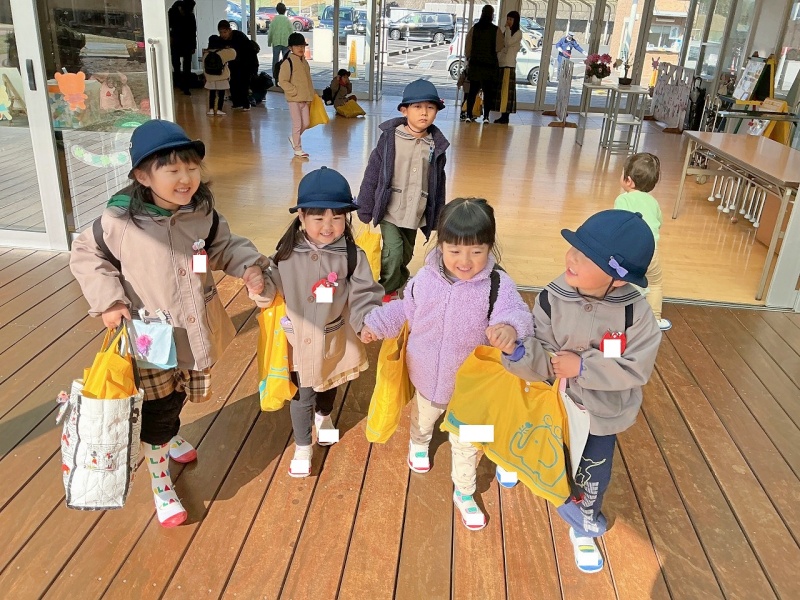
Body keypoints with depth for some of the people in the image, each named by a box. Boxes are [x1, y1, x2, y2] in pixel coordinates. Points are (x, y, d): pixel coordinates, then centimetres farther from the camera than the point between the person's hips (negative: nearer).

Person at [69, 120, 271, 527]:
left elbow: (224, 246, 7)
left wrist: (250, 266, -11)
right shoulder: (119, 219, -21)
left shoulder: (202, 212, -9)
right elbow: (86, 256, -6)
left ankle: (169, 436, 59)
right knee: (158, 408, 7)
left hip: (195, 331, 5)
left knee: (180, 395, 26)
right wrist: (108, 300, -16)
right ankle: (160, 481, 30)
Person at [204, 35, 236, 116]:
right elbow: (233, 53, 3)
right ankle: (219, 110, 5)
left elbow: (204, 67, 6)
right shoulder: (224, 52, -11)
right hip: (222, 78, -3)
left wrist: (206, 76, 17)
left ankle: (211, 109, 11)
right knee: (221, 94, 6)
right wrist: (228, 48, 20)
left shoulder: (206, 54, 1)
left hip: (210, 79, 3)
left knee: (212, 94, 12)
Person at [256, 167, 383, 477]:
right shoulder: (287, 254, -14)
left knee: (328, 386, 28)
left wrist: (367, 322, -32)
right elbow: (272, 284, 0)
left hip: (335, 339, 1)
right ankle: (302, 447, 32)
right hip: (299, 340, -1)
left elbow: (364, 294, -17)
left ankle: (323, 416, 61)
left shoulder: (351, 255, -18)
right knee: (302, 395, 7)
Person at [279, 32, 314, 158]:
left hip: (305, 99, 7)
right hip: (293, 99, -7)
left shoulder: (304, 62, 13)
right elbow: (282, 81, -14)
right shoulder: (288, 62, -11)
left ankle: (294, 138, 33)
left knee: (305, 123, 9)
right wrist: (295, 92, -15)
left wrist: (310, 97, 12)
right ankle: (297, 148, 9)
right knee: (297, 124, -2)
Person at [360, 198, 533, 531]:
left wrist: (511, 328, -59)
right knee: (422, 419, 34)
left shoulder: (498, 285, -24)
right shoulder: (426, 278, -15)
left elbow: (518, 314, -38)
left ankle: (464, 494, 44)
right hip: (428, 378, 3)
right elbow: (405, 309, 3)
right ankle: (418, 445, 70)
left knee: (466, 443, 18)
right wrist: (376, 323, -1)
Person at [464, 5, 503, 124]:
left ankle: (469, 115, 5)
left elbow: (467, 46, 3)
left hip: (475, 64, 2)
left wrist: (468, 59, 15)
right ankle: (486, 116, 1)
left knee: (473, 90, 7)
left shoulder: (474, 28, 0)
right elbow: (499, 48, -6)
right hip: (489, 65, -2)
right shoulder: (496, 30, -7)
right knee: (488, 92, 4)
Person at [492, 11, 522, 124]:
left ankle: (506, 116, -8)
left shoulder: (518, 33, -1)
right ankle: (502, 116, 7)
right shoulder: (505, 32, 17)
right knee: (499, 91, 4)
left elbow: (509, 42, -17)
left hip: (509, 65, -7)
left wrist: (507, 29, -10)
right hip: (500, 64, 7)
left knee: (506, 91, -9)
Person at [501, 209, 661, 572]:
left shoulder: (635, 312, -25)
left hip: (602, 412, -1)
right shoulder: (552, 299, -24)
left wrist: (583, 366, -30)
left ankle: (584, 528, 49)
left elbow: (636, 369, -23)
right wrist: (518, 350, -44)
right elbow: (542, 361, -23)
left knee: (594, 475, 19)